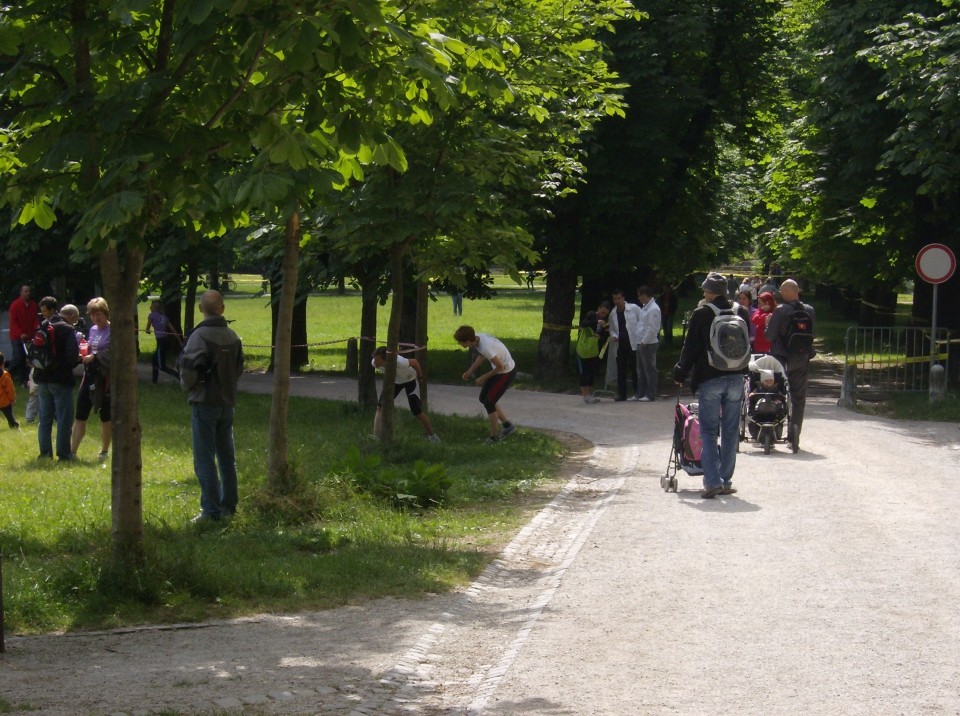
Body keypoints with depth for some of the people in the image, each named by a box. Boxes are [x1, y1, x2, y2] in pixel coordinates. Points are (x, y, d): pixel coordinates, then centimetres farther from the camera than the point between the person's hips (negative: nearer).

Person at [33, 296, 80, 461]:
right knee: (64, 418, 0)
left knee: (45, 419, 13)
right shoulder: (67, 329, -11)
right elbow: (73, 355, -19)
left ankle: (45, 452, 13)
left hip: (43, 379, 5)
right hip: (61, 379, -5)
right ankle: (64, 453, -1)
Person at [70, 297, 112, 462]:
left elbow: (112, 353, -22)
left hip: (105, 377, -7)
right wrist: (82, 354, 3)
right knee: (80, 415, 4)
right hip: (89, 374, 7)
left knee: (106, 417, 6)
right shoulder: (93, 330, 13)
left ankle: (104, 451, 20)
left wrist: (94, 357, -29)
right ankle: (72, 452, 7)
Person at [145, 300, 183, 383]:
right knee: (154, 360, 23)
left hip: (161, 341, -8)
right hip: (167, 340, 8)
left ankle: (179, 376, -17)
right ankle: (154, 381, 29)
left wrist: (146, 330, 24)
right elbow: (173, 330, 10)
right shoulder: (164, 316, 12)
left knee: (162, 366, -5)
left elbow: (147, 329, 0)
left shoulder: (152, 315, -6)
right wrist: (180, 342, 13)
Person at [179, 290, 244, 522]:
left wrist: (187, 386, 0)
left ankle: (211, 510, -6)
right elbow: (239, 367, 13)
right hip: (227, 403, 6)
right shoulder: (232, 336, 4)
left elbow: (189, 369, -20)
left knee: (205, 460, -3)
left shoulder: (200, 335, -16)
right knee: (226, 457, 15)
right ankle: (228, 505, 21)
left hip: (205, 403, -6)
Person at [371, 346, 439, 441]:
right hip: (394, 381, 4)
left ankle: (432, 435, 17)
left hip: (409, 380, -4)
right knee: (380, 406, -12)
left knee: (416, 411, -5)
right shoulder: (374, 363, -29)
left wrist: (420, 376, -6)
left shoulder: (399, 362, -44)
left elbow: (415, 362, -23)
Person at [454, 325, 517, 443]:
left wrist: (483, 378, -14)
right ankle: (507, 424, 24)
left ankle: (494, 436, 14)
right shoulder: (477, 337, -10)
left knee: (489, 402, -2)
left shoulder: (485, 347, -36)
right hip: (499, 369, 9)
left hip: (506, 372, -9)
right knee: (483, 398, 15)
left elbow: (500, 367, -26)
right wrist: (470, 371, 5)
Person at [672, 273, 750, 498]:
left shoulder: (701, 314, -7)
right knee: (731, 432, 10)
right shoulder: (741, 312, 5)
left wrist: (680, 373, 9)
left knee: (709, 432, 0)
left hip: (709, 379, -4)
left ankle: (712, 481, -11)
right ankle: (726, 481, 13)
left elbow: (690, 348, -4)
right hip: (736, 378, 4)